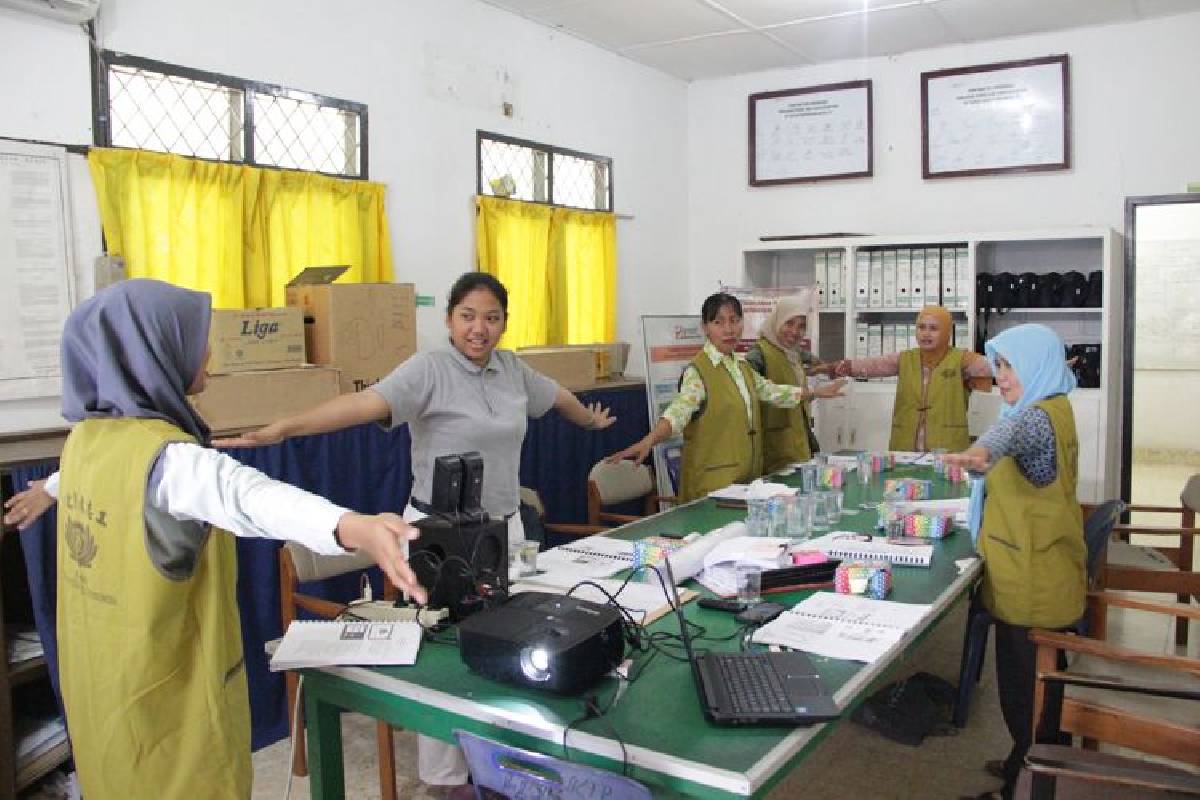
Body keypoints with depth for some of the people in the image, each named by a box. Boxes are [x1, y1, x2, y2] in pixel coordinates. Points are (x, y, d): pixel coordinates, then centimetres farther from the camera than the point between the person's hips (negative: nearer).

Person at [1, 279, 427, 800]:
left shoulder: (87, 436, 0)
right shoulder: (167, 457, -28)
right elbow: (242, 495, -50)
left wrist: (48, 490, 50)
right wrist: (352, 528, -69)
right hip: (165, 691, -8)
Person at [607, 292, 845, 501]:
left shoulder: (743, 367, 13)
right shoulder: (697, 372, -13)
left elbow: (772, 392, 29)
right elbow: (680, 409, -29)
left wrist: (817, 392, 36)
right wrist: (648, 441, -47)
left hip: (747, 476, 7)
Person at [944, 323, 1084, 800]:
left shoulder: (1040, 415, -23)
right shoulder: (1051, 410, 11)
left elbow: (1013, 427, -47)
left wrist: (980, 451, -67)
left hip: (1030, 585, -11)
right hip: (1043, 578, 11)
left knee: (1024, 690, 2)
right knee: (1042, 682, 23)